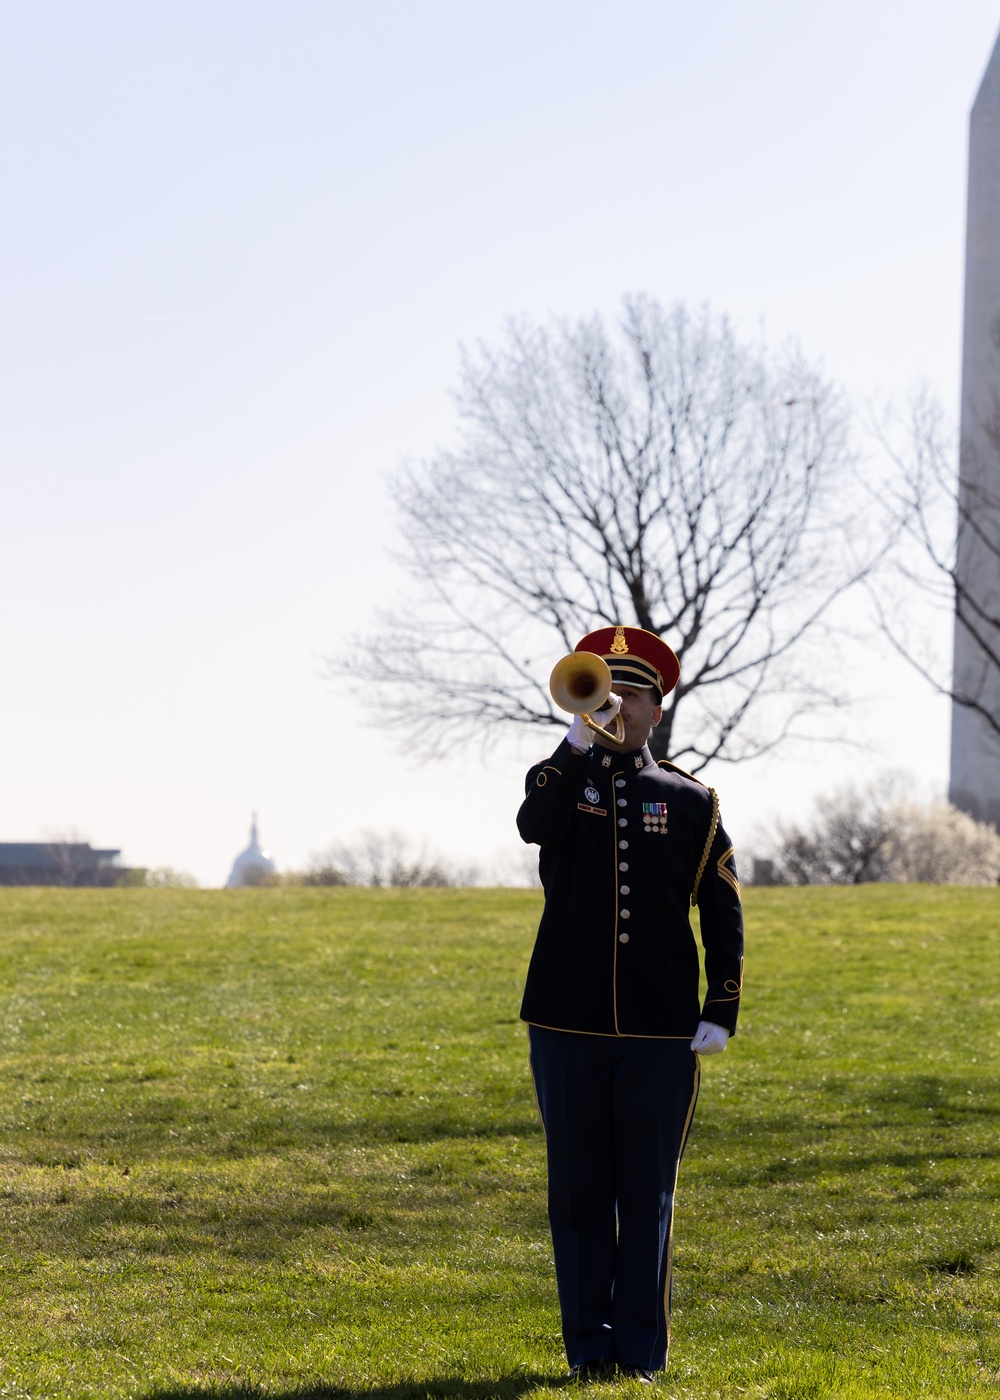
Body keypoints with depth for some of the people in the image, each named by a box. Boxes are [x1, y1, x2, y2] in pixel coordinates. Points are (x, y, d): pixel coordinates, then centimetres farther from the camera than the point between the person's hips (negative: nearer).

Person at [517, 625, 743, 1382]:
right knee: (579, 1188, 4)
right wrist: (579, 743, -28)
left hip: (661, 1030, 0)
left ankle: (641, 1350, 8)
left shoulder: (690, 800, 7)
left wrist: (721, 1010, -1)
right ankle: (589, 1347, 11)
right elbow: (533, 825, -19)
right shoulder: (560, 778, 6)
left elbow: (723, 913, 7)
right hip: (568, 1023, 0)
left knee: (648, 1191, 2)